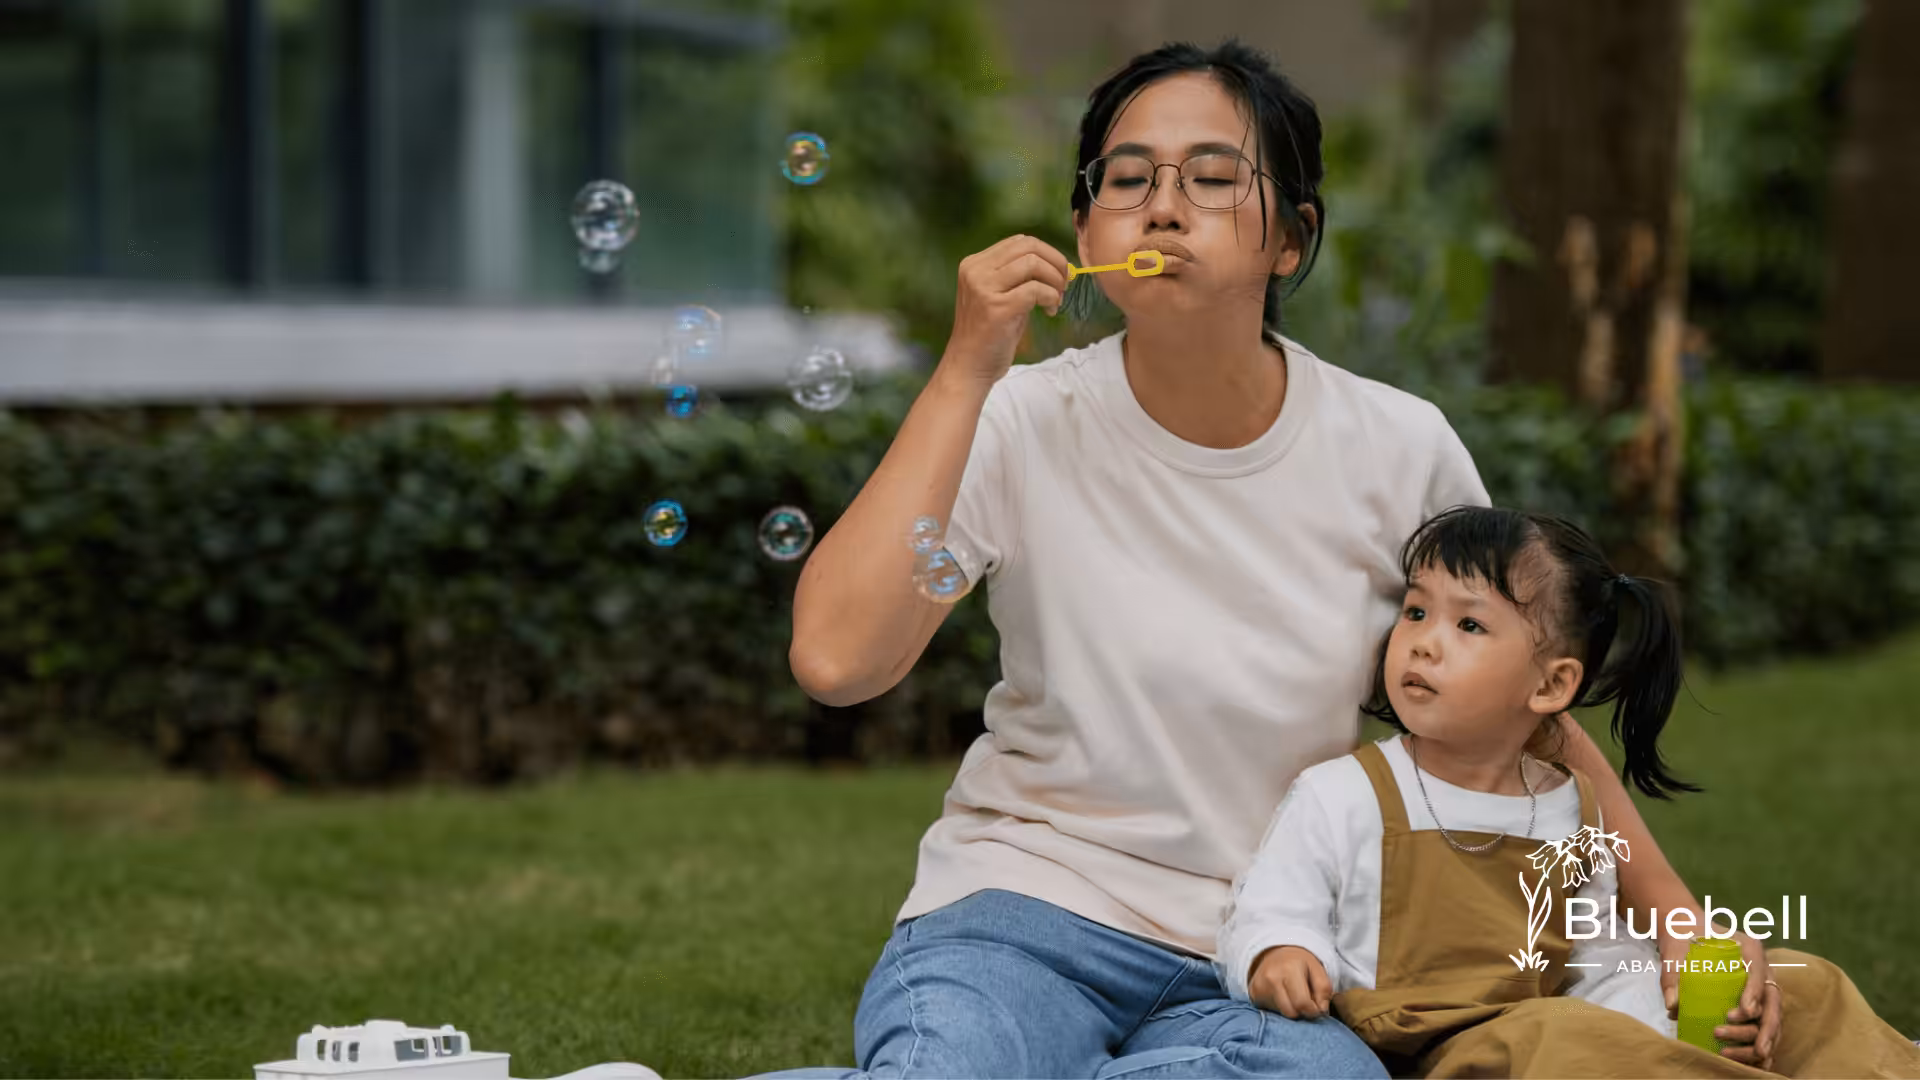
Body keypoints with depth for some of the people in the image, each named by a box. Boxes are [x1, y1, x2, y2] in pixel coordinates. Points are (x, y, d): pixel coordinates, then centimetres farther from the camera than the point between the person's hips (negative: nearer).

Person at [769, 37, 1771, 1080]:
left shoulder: (1399, 452, -1)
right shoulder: (1021, 423, -5)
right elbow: (834, 660, -19)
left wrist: (1675, 913, 6)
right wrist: (964, 373, -18)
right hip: (1027, 907, -3)